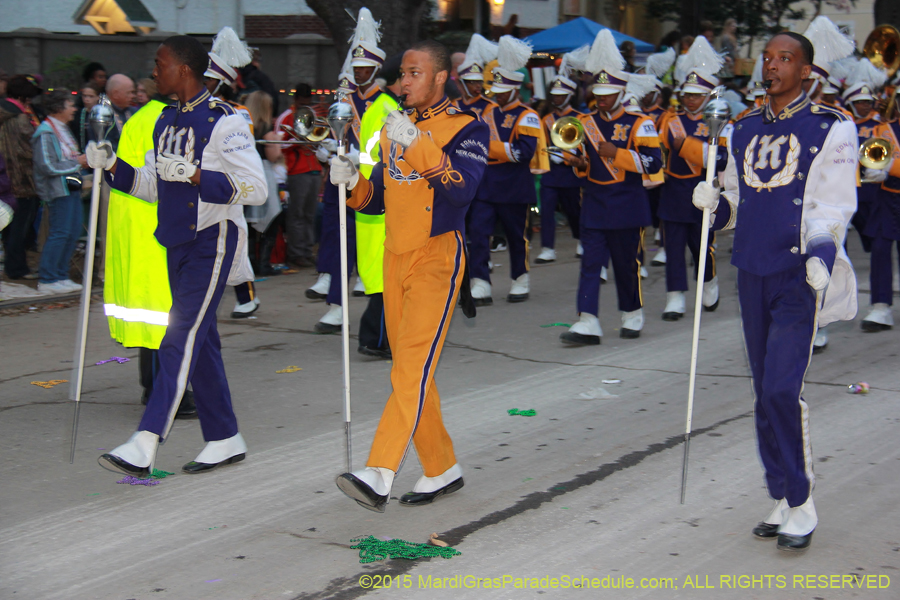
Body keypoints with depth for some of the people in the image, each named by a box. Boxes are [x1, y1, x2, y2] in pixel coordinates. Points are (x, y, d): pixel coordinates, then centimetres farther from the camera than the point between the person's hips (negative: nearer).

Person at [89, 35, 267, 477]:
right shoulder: (166, 121, 14)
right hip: (178, 242, 9)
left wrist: (194, 174, -25)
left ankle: (144, 446, -19)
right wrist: (111, 165, 5)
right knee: (200, 341, 12)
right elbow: (153, 187, 20)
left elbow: (255, 189, -18)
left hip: (213, 242, -8)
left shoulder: (223, 122, -12)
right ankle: (225, 439, 21)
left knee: (181, 339, -13)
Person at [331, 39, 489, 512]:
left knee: (413, 369, -16)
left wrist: (417, 144, -32)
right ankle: (442, 470, 22)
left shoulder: (466, 128, -6)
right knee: (408, 372, 11)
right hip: (395, 257, 8)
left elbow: (462, 189, -23)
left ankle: (378, 476, -25)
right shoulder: (394, 126, 15)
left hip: (438, 257, -8)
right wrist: (352, 182, -4)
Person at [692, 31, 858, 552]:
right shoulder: (744, 131, 13)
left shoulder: (831, 128, -2)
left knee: (782, 389, -13)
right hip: (753, 274, 6)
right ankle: (783, 502, 20)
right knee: (765, 395, 9)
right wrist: (715, 203, -2)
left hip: (801, 276, -6)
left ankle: (802, 505, 1)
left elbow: (835, 202, -7)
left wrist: (823, 253, -23)